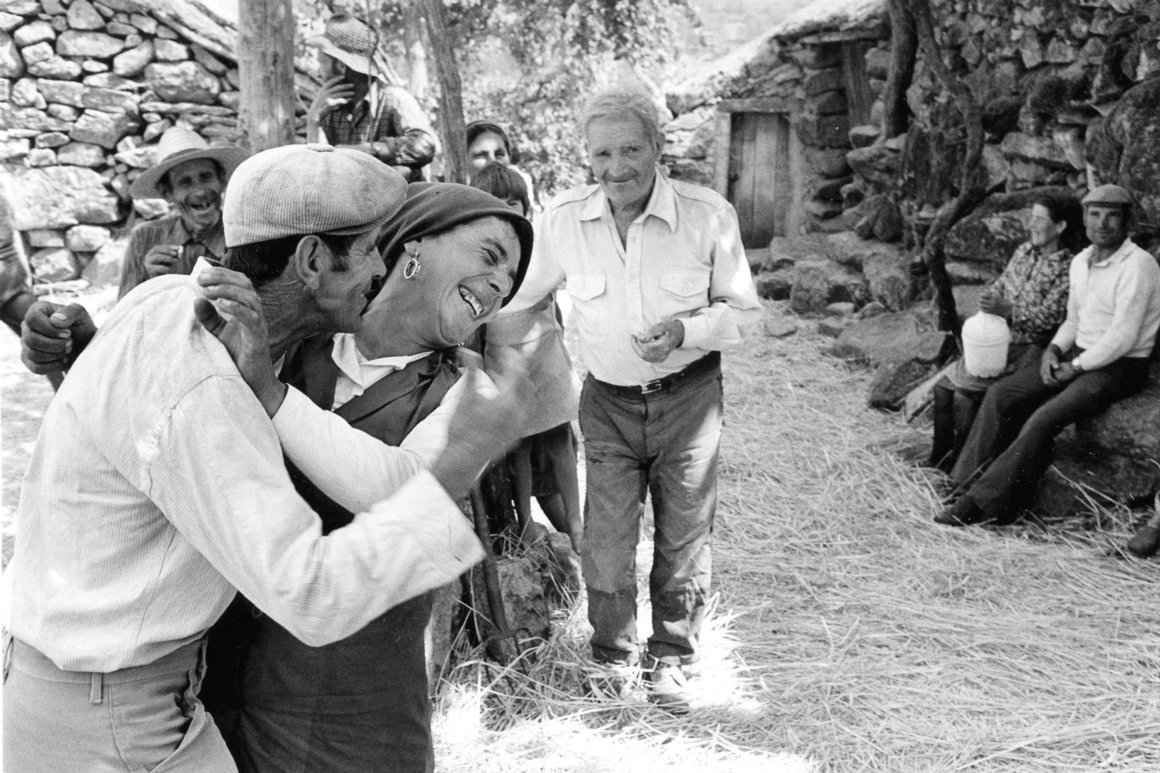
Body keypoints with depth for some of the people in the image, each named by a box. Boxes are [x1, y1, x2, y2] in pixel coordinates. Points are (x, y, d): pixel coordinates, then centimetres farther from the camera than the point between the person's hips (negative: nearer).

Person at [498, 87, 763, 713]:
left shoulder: (709, 215, -16)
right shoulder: (562, 219, -12)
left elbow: (743, 309, -5)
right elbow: (514, 296, 4)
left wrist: (686, 329, -23)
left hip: (688, 396, 0)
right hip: (608, 400, 1)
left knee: (684, 538, 10)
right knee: (606, 541, 3)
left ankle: (670, 658, 32)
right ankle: (611, 655, 29)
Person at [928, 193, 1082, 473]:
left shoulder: (1069, 268, -13)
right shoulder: (1024, 251, 9)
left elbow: (1049, 316, -19)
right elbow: (999, 287, 14)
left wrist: (1008, 311, -31)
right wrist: (989, 299, -7)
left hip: (1029, 349, -7)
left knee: (965, 395, -21)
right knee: (943, 386, -6)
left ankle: (960, 469, -3)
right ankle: (938, 461, 5)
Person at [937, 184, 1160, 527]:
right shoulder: (1080, 262, 9)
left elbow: (1123, 337, -22)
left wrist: (1075, 367, -15)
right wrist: (1053, 350, 0)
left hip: (1120, 367, -8)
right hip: (1079, 355, 8)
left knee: (1042, 421, -25)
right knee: (1000, 396, -8)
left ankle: (986, 503, -18)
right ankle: (976, 483, -7)